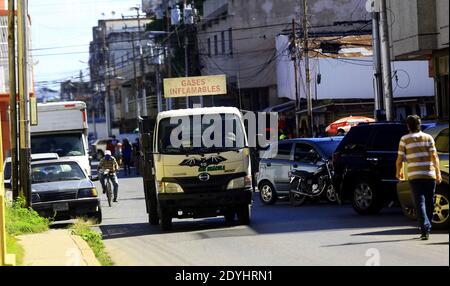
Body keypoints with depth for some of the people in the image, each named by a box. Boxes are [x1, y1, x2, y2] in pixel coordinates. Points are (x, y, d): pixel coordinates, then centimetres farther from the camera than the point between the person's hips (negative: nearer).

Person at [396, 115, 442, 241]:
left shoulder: (404, 139, 1)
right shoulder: (428, 138, 6)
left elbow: (400, 159, 1)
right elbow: (434, 156, -3)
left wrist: (399, 172, 17)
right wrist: (438, 172, -4)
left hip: (414, 175, -2)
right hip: (429, 174, 2)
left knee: (420, 203, -4)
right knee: (429, 202, 13)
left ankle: (425, 228, -20)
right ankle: (427, 229, 22)